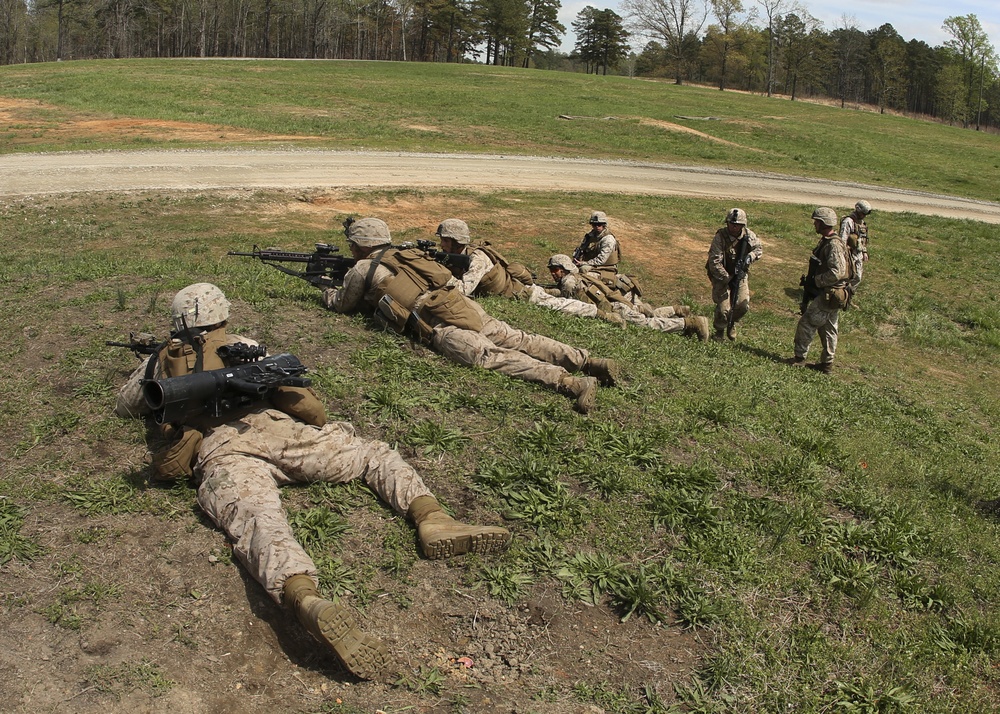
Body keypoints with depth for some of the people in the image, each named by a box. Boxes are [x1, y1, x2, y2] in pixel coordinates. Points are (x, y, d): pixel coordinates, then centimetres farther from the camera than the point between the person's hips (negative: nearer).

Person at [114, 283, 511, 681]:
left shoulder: (161, 361, 31)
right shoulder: (242, 346, 30)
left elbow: (124, 406, 48)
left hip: (221, 452, -1)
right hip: (273, 429, 1)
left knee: (260, 525, -29)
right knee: (375, 454, 14)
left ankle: (309, 604, -63)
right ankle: (431, 517, -17)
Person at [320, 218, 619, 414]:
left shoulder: (362, 270, 12)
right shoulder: (405, 255, 32)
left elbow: (342, 304, 29)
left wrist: (328, 292, 49)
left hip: (440, 325, -8)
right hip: (465, 305, 8)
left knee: (491, 355, -23)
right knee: (519, 340, 3)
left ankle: (572, 383, -42)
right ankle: (588, 361, -12)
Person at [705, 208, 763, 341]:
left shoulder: (749, 235, -9)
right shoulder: (720, 237, -23)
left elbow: (759, 249, 9)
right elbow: (714, 263, -25)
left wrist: (749, 257, -15)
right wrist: (728, 279, -27)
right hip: (721, 275, -4)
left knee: (743, 305, -1)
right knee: (723, 308, -11)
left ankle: (731, 325, 30)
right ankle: (719, 330, 17)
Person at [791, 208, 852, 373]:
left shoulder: (833, 245, -21)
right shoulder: (826, 241, 12)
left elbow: (837, 273, -28)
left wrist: (815, 281, -20)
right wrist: (811, 281, 13)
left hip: (828, 296, -10)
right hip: (830, 295, 10)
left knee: (806, 324, -3)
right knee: (828, 330, 15)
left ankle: (799, 358, 7)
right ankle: (827, 364, 23)